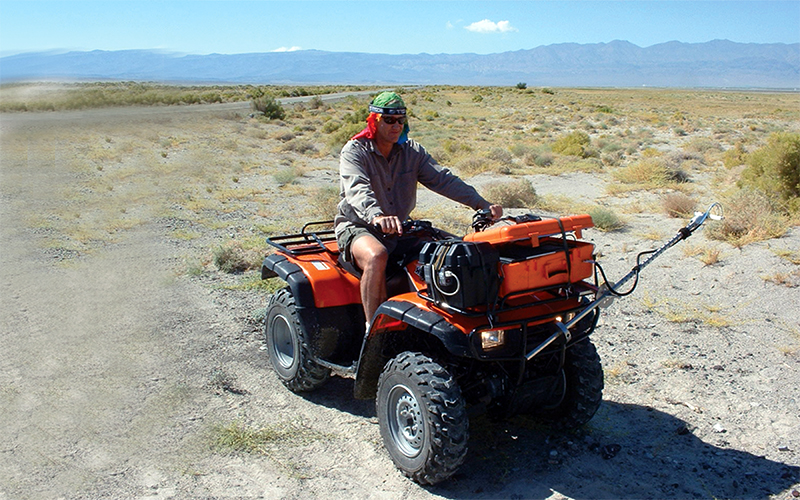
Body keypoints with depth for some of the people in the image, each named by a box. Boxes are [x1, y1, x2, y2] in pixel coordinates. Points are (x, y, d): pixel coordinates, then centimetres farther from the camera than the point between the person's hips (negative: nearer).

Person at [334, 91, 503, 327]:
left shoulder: (412, 151, 6)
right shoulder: (354, 151, -9)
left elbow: (443, 179, -5)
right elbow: (357, 189, -29)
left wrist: (482, 204, -20)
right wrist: (376, 216, -52)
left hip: (401, 229, 5)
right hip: (358, 227, -5)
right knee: (376, 256, -39)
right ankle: (373, 328, -26)